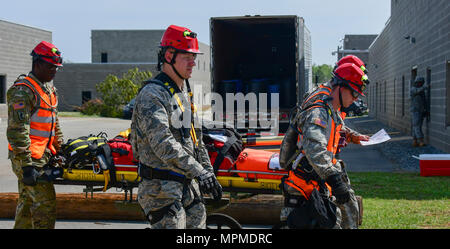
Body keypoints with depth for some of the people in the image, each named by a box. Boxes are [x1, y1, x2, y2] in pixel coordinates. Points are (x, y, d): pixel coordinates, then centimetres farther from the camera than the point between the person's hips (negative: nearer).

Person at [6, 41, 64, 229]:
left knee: (27, 202, 14)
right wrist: (27, 164, -24)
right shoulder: (23, 91, -14)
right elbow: (17, 130, -20)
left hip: (43, 155, 9)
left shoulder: (49, 88, 16)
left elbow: (54, 123, 27)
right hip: (28, 157, -9)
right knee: (45, 203, -12)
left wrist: (60, 149, 23)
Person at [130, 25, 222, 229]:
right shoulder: (152, 95, -15)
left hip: (188, 187, 9)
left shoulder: (184, 91, 15)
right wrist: (200, 172, -31)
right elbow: (164, 144, -27)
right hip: (162, 189, -9)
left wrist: (209, 172, 17)